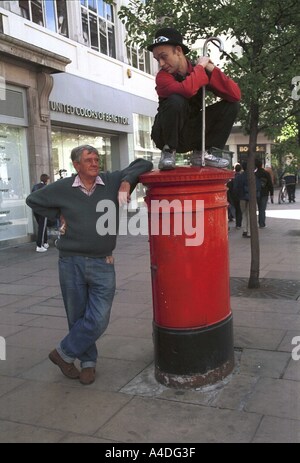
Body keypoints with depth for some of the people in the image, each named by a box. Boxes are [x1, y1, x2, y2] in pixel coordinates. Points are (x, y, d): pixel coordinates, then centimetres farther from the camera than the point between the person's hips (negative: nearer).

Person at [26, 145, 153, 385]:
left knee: (98, 320, -4)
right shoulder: (62, 188, 1)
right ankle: (88, 362, 31)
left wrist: (127, 181, -13)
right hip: (71, 263, 0)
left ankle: (64, 353, 19)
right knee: (77, 317, 10)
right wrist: (60, 214, 6)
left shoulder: (113, 182, 0)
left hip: (103, 265, 0)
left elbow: (143, 164, 5)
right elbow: (33, 200, 15)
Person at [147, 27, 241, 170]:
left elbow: (235, 95, -12)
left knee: (232, 104, -6)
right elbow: (187, 90, -38)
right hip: (167, 136, -5)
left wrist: (211, 69, -19)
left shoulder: (197, 70, -3)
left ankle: (201, 153, -5)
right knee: (176, 101, -33)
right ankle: (168, 151, -14)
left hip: (192, 135, 5)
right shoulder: (162, 77, -14)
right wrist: (200, 67, -22)